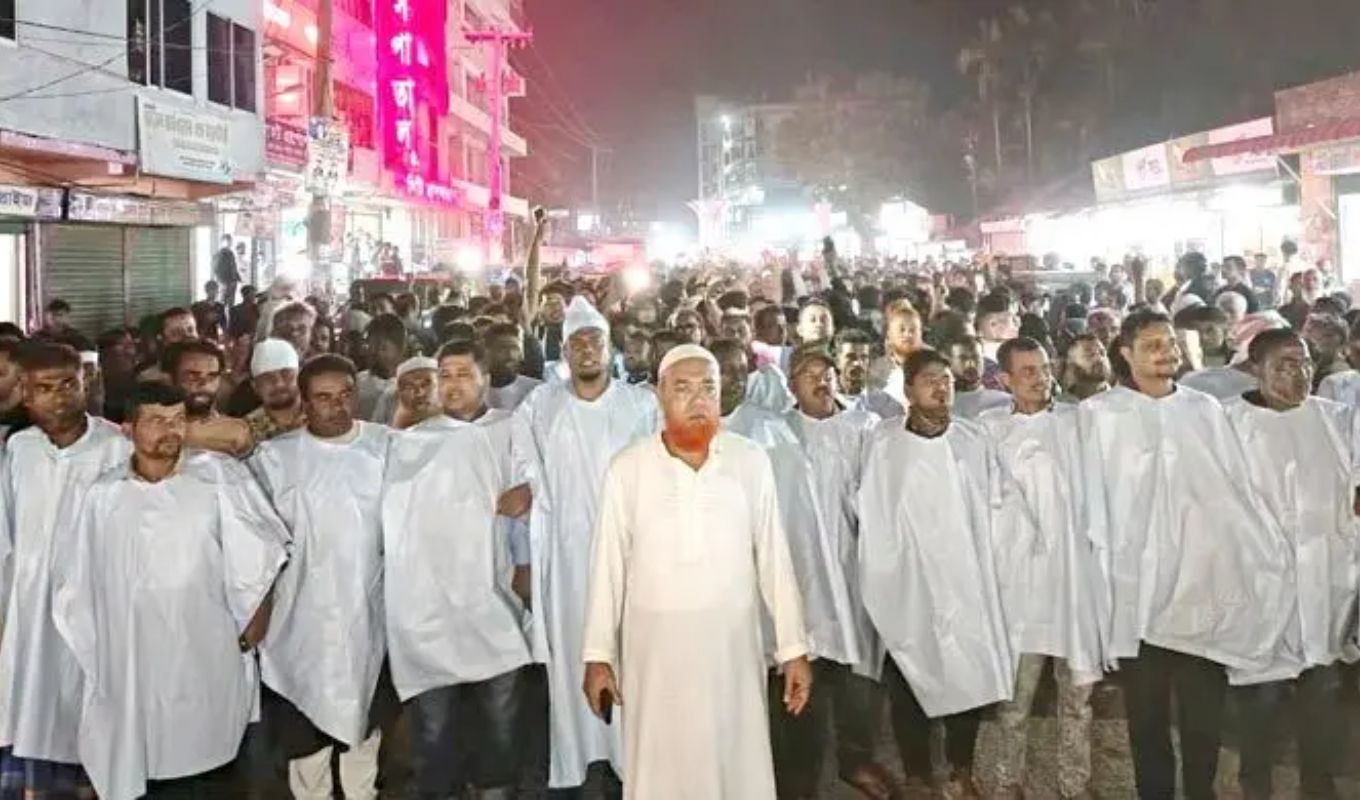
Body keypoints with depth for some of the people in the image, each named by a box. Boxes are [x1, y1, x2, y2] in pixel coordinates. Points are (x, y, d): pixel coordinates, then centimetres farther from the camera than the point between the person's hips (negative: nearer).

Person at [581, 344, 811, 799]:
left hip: (732, 645, 1)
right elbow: (608, 565, 1)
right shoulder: (628, 468, -3)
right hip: (655, 648, 0)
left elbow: (773, 557, 2)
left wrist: (793, 647, 2)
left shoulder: (751, 462, -1)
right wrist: (598, 653, 0)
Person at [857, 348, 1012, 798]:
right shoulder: (883, 444, -4)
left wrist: (990, 572, 4)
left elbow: (992, 508, 6)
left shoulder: (974, 441, 2)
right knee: (909, 682, 7)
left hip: (965, 580, 2)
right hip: (907, 583, -2)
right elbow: (872, 517, -3)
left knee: (968, 675, 8)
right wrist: (879, 583, -5)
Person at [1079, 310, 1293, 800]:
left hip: (1203, 584, 2)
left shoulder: (1205, 409, 9)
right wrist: (1099, 571, -5)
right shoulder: (1099, 414, 1)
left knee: (1203, 715, 4)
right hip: (1137, 589, -2)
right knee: (1146, 714, 8)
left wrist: (1271, 561, 5)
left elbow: (1236, 492, 10)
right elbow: (1093, 501, -1)